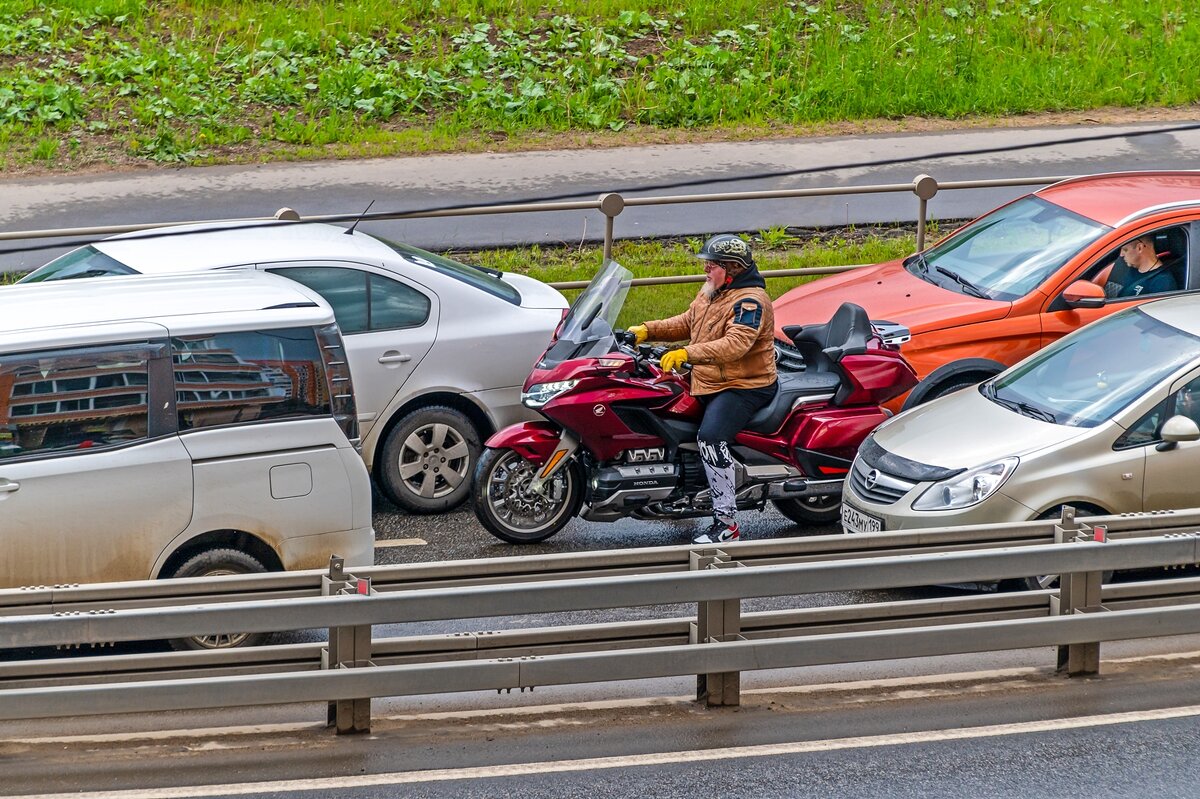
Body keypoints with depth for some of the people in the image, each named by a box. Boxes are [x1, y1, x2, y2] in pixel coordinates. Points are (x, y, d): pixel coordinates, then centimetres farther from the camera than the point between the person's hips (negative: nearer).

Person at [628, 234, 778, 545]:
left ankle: (726, 522, -29)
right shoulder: (710, 293, 12)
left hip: (745, 387, -11)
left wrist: (688, 354, -41)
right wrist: (647, 330, 8)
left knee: (710, 436, -32)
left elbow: (735, 344, -33)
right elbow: (686, 323, 23)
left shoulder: (750, 300, -19)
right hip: (707, 383, 11)